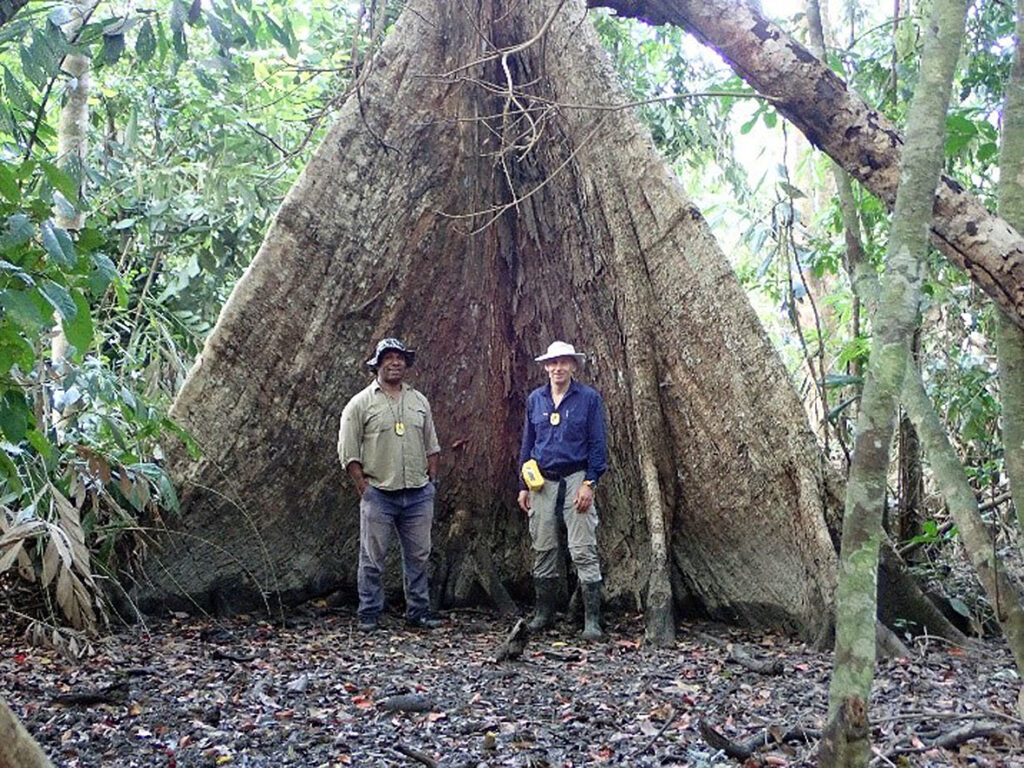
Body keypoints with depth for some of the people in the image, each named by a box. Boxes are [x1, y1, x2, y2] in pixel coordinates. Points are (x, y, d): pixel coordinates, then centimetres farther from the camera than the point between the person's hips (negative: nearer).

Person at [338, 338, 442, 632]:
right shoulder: (361, 403, -2)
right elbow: (348, 452, -4)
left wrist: (431, 481, 9)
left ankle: (419, 612, 21)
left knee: (418, 556, 10)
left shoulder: (419, 401, 12)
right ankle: (369, 616, 15)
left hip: (418, 494, 4)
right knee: (372, 558, 3)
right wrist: (363, 487, -8)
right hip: (379, 495, -4)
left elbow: (432, 446, 17)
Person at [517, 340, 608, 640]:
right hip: (542, 482, 4)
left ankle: (592, 619, 1)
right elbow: (527, 444, 13)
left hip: (575, 479, -4)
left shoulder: (589, 398, -2)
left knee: (583, 551, -5)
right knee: (543, 550, 10)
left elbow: (597, 444, -3)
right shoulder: (535, 399, 9)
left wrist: (589, 483, -11)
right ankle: (544, 613, 22)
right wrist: (523, 486, 9)